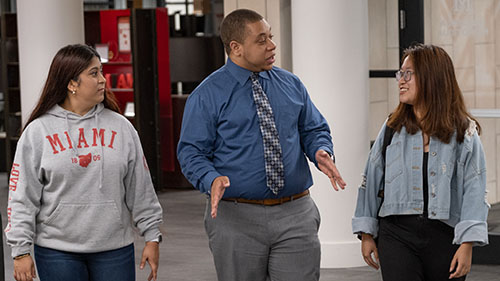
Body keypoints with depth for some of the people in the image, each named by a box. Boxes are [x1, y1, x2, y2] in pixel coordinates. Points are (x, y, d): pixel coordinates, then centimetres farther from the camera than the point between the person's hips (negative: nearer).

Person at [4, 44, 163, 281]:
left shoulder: (120, 127, 7)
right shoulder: (37, 132, -1)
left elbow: (140, 189, 10)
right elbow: (22, 197, -1)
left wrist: (152, 237, 8)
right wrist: (21, 251, -6)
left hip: (115, 251, 2)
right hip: (57, 251, -2)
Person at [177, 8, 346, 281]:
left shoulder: (291, 84, 11)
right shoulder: (207, 95, -2)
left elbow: (314, 129, 16)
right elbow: (191, 151, -4)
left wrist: (321, 152, -8)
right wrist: (212, 180, -24)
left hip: (296, 217, 3)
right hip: (236, 218, -3)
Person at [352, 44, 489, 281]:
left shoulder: (464, 133, 0)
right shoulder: (393, 128, 8)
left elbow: (474, 192, -4)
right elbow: (372, 181, 12)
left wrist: (467, 245, -11)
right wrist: (366, 234, 10)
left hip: (445, 236, -1)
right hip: (397, 234, 1)